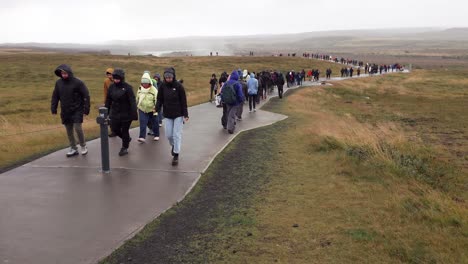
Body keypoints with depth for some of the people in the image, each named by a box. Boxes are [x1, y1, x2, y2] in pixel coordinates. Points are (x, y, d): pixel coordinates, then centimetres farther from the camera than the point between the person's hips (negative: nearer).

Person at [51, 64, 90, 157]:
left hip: (77, 110, -5)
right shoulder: (58, 83, 1)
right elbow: (55, 96, 10)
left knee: (78, 128, -10)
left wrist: (86, 109, -13)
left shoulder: (78, 82, -12)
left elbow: (86, 96, -9)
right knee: (69, 131, 9)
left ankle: (83, 146, 11)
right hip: (65, 111, 5)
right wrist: (53, 108, 4)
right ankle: (73, 149, 22)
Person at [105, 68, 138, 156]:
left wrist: (134, 114, -21)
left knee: (124, 131, 5)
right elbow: (108, 100, 10)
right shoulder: (112, 87, 2)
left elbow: (132, 101, -17)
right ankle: (127, 139, 36)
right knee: (114, 129, 8)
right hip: (115, 113, 5)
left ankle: (124, 147, 24)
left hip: (126, 113, -5)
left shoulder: (127, 87, -14)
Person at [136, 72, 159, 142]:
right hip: (142, 110, 3)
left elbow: (157, 101, -11)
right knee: (142, 123, -9)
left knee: (154, 123, 10)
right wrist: (137, 106, 21)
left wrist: (155, 109, -15)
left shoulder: (154, 90, -13)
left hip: (151, 110, -2)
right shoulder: (140, 89, 2)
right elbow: (137, 99, 17)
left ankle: (156, 135, 28)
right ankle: (142, 137, -10)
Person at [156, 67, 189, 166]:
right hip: (167, 115, 3)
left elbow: (183, 102, -9)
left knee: (177, 135, -2)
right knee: (168, 134, 7)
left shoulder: (179, 86, -11)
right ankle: (173, 145, 39)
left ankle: (176, 155, 6)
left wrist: (186, 115, -11)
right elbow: (160, 99, 3)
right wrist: (157, 109, -15)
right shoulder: (163, 86, -2)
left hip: (178, 115, -3)